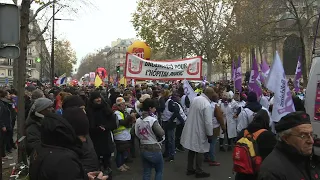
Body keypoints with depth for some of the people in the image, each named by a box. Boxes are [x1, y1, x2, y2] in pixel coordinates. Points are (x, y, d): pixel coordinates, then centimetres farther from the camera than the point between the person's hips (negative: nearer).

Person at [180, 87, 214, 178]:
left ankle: (190, 169, 29)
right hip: (199, 131, -8)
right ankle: (199, 171, 20)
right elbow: (208, 122, -22)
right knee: (199, 151, 8)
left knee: (192, 149, 17)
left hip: (191, 129, 8)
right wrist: (210, 135, -12)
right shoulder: (207, 105, -24)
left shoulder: (196, 99, 1)